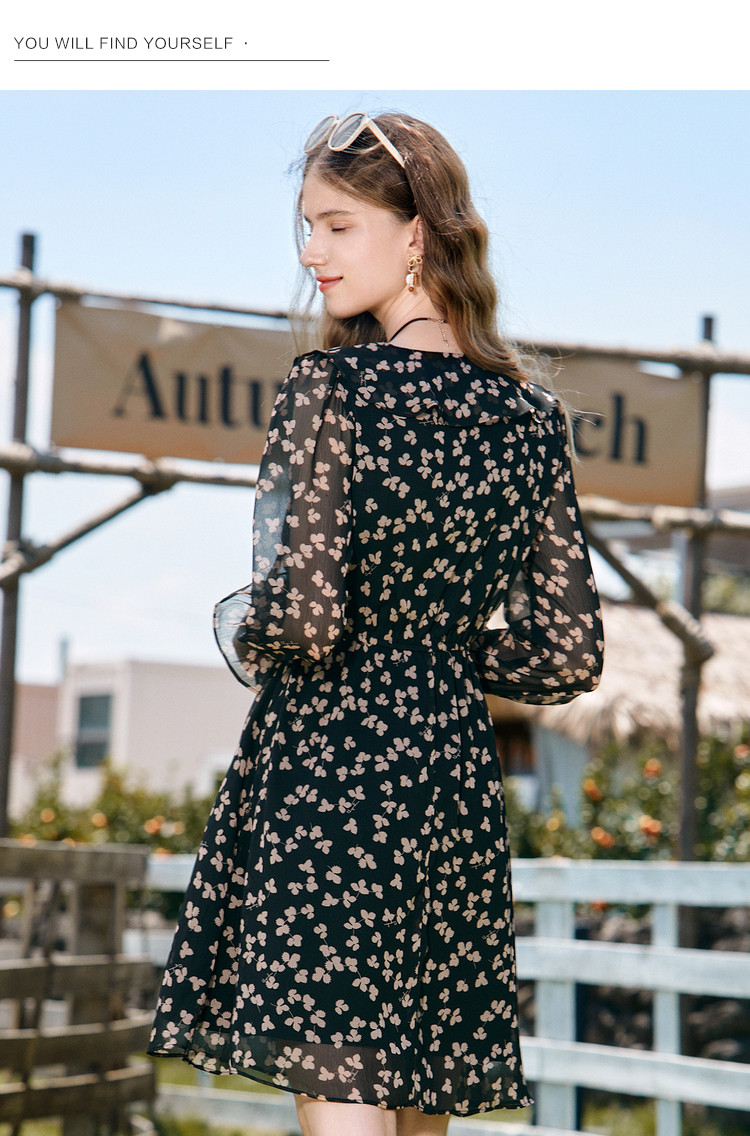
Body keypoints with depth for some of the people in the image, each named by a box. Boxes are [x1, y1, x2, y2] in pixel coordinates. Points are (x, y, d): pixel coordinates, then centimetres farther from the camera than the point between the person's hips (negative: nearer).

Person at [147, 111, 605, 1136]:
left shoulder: (333, 388, -10)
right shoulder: (531, 416, 8)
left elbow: (304, 617, -18)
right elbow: (569, 654, 8)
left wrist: (239, 631, 3)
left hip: (325, 762, -7)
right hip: (456, 776, 7)